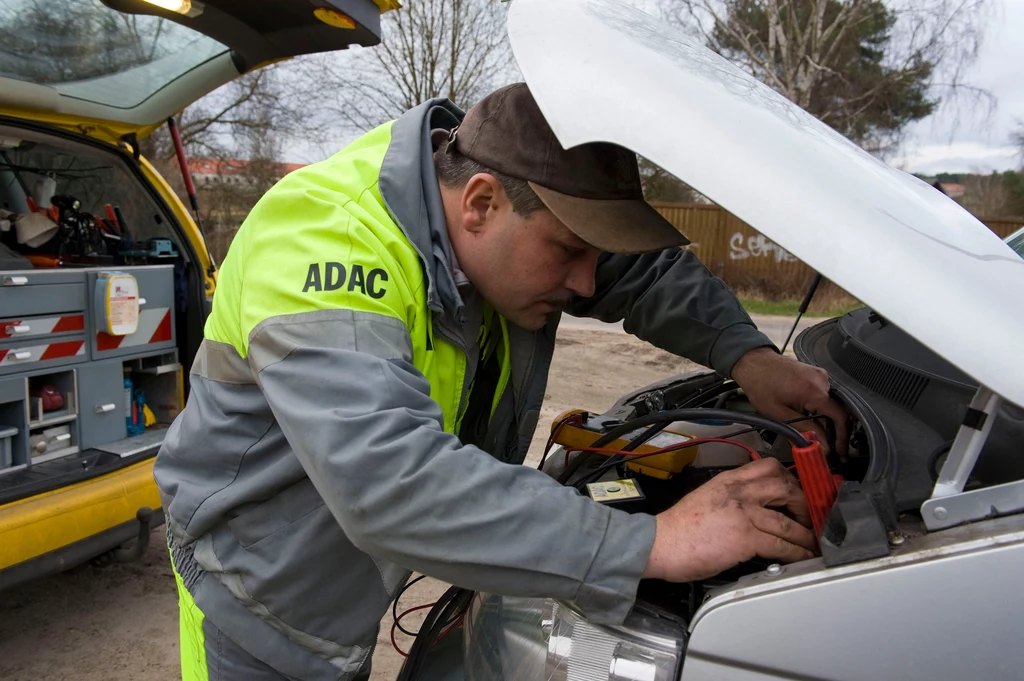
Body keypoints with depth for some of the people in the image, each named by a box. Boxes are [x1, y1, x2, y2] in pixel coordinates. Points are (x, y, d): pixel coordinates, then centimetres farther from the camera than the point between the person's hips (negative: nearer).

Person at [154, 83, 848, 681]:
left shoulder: (522, 227, -12)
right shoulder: (325, 243, -35)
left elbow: (651, 269, 2)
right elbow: (391, 483, -46)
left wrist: (746, 353, -16)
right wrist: (653, 544, -45)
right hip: (258, 579, -5)